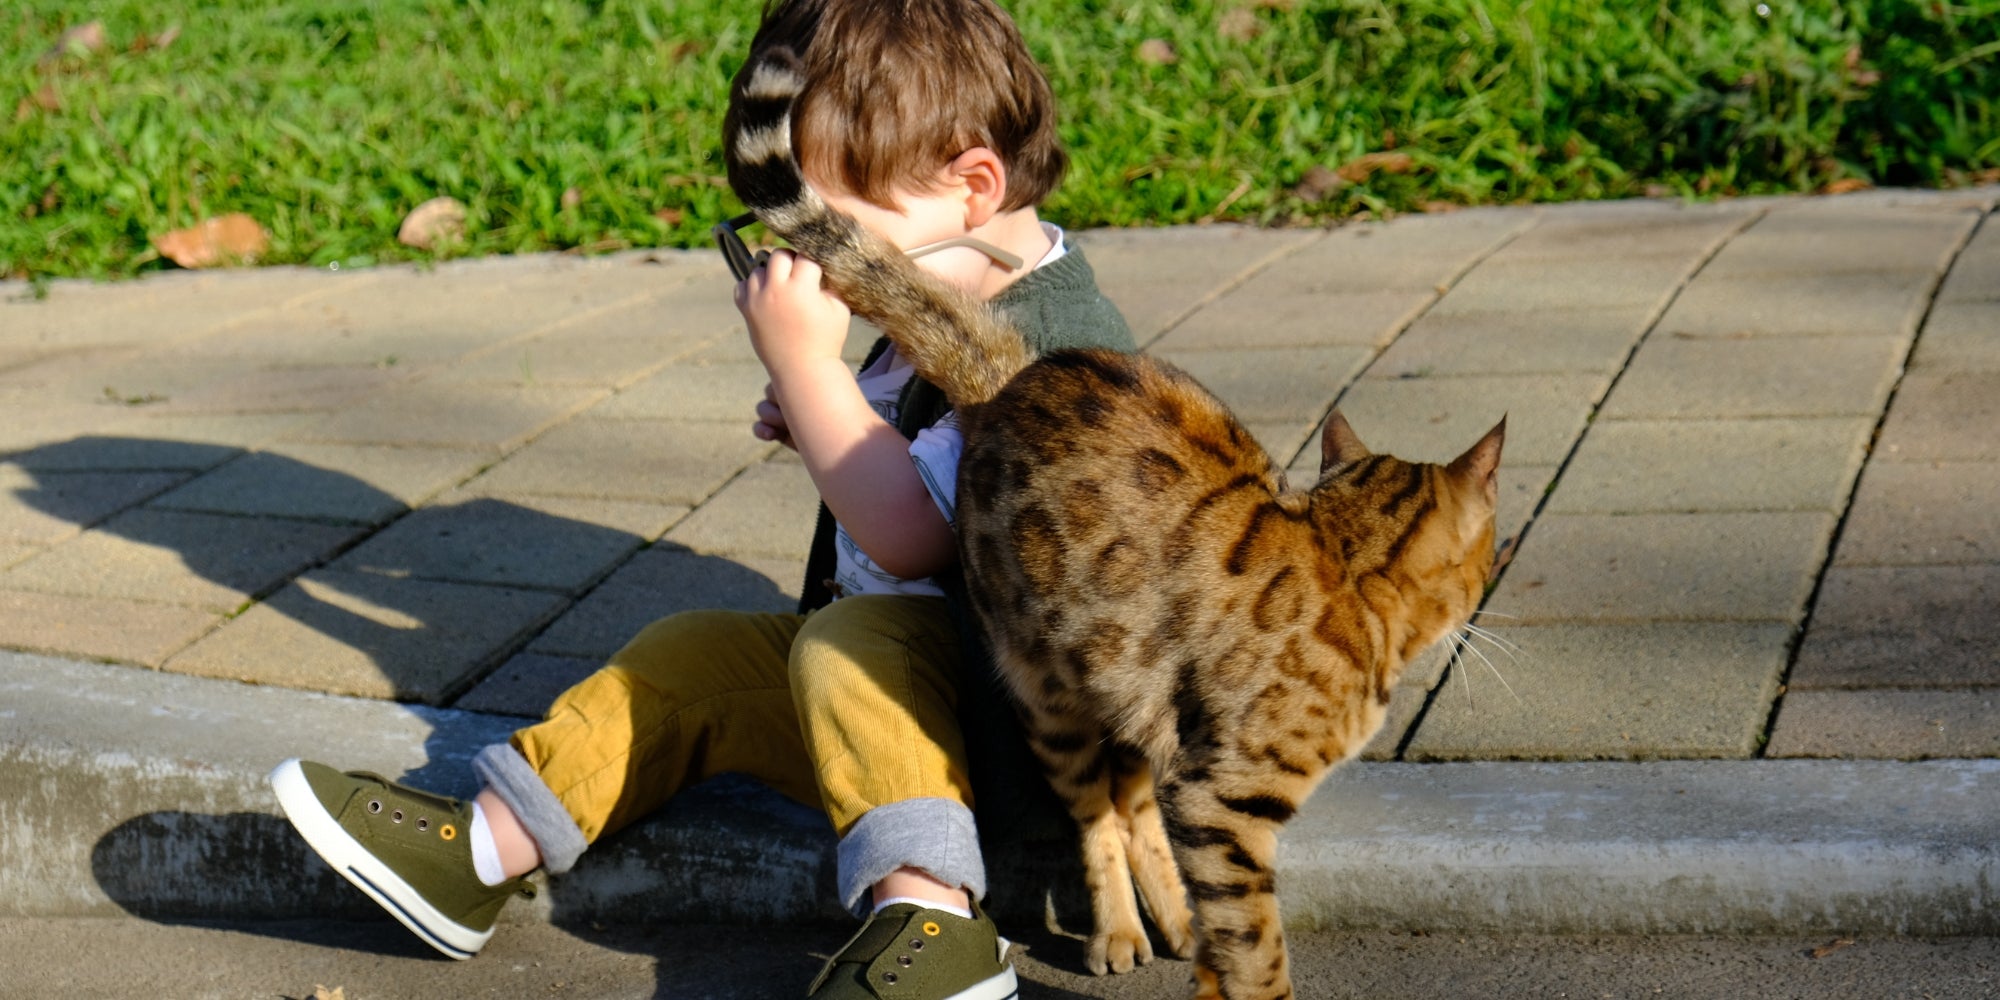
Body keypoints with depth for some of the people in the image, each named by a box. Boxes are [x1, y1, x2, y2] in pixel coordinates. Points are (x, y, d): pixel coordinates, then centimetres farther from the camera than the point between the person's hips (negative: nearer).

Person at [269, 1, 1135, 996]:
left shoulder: (1050, 342, -22)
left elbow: (909, 537, -28)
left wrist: (806, 363, -24)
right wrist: (819, 425, 7)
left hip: (1019, 717, -10)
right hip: (904, 673, 10)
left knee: (850, 644, -34)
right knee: (688, 656, 8)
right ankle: (478, 850, 7)